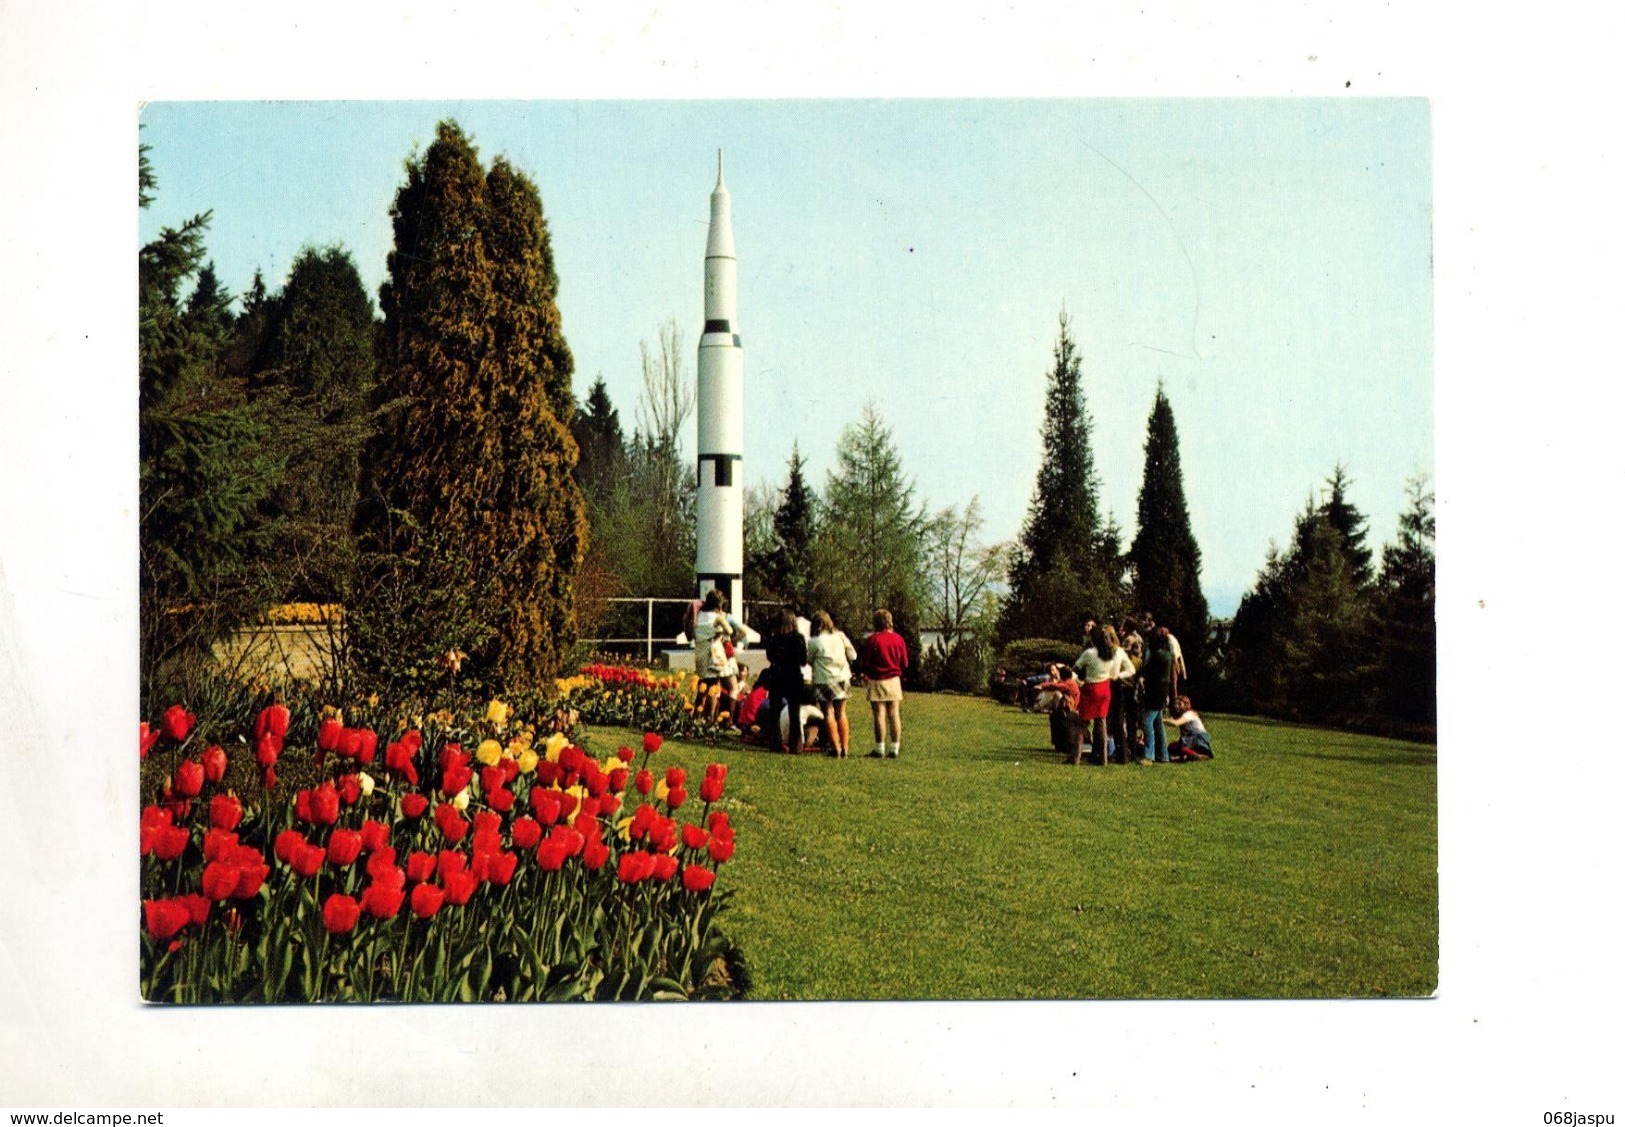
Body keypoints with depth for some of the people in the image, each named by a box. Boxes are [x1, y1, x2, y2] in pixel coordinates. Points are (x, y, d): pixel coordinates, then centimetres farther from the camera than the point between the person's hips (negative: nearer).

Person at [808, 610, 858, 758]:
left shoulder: (814, 642, -10)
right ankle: (845, 748, 12)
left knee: (828, 714, 5)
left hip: (824, 680, -4)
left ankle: (835, 748, 1)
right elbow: (853, 656, 5)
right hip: (842, 678, 4)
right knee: (841, 713, 13)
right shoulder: (840, 636, 1)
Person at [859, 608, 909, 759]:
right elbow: (905, 663, 5)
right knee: (894, 715, 5)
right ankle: (894, 749, 4)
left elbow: (866, 662, -6)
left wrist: (866, 673, 14)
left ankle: (880, 749, 0)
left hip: (877, 681, -3)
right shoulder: (898, 639, 1)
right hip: (894, 680, 3)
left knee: (880, 716, -1)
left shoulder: (872, 640, -10)